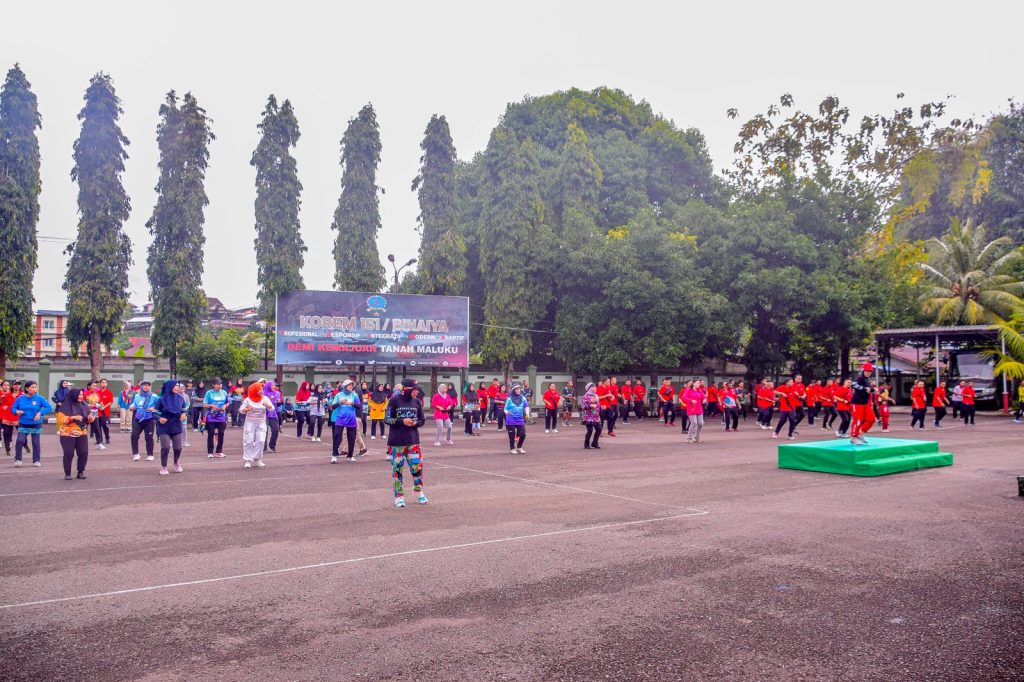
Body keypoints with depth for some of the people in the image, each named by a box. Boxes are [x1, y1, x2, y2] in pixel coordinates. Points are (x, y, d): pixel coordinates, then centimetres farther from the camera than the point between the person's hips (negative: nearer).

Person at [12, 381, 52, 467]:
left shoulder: (39, 398, -6)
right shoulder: (20, 398, -1)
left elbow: (49, 407, -8)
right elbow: (13, 408, 8)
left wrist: (40, 413, -22)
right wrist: (16, 411, -14)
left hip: (36, 424, -1)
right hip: (23, 424, 1)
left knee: (36, 442, 4)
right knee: (20, 441, -13)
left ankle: (36, 460, 17)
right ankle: (18, 459, 1)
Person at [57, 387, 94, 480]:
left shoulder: (84, 405, 9)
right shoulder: (65, 406, -5)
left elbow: (89, 416, 18)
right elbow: (61, 419, -10)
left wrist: (90, 417, -6)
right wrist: (73, 417, -22)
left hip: (82, 434, 4)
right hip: (68, 434, -4)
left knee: (84, 453, -1)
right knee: (69, 454, -3)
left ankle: (81, 472, 13)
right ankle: (67, 473, 11)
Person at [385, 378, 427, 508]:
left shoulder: (417, 402, 7)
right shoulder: (394, 400, -5)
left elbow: (422, 420, 13)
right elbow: (387, 419, -6)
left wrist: (415, 423, -9)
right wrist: (402, 421, -19)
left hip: (413, 440, 3)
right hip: (396, 442, -3)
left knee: (417, 467, 0)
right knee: (397, 469, 3)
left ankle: (420, 493, 21)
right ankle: (399, 497, 14)